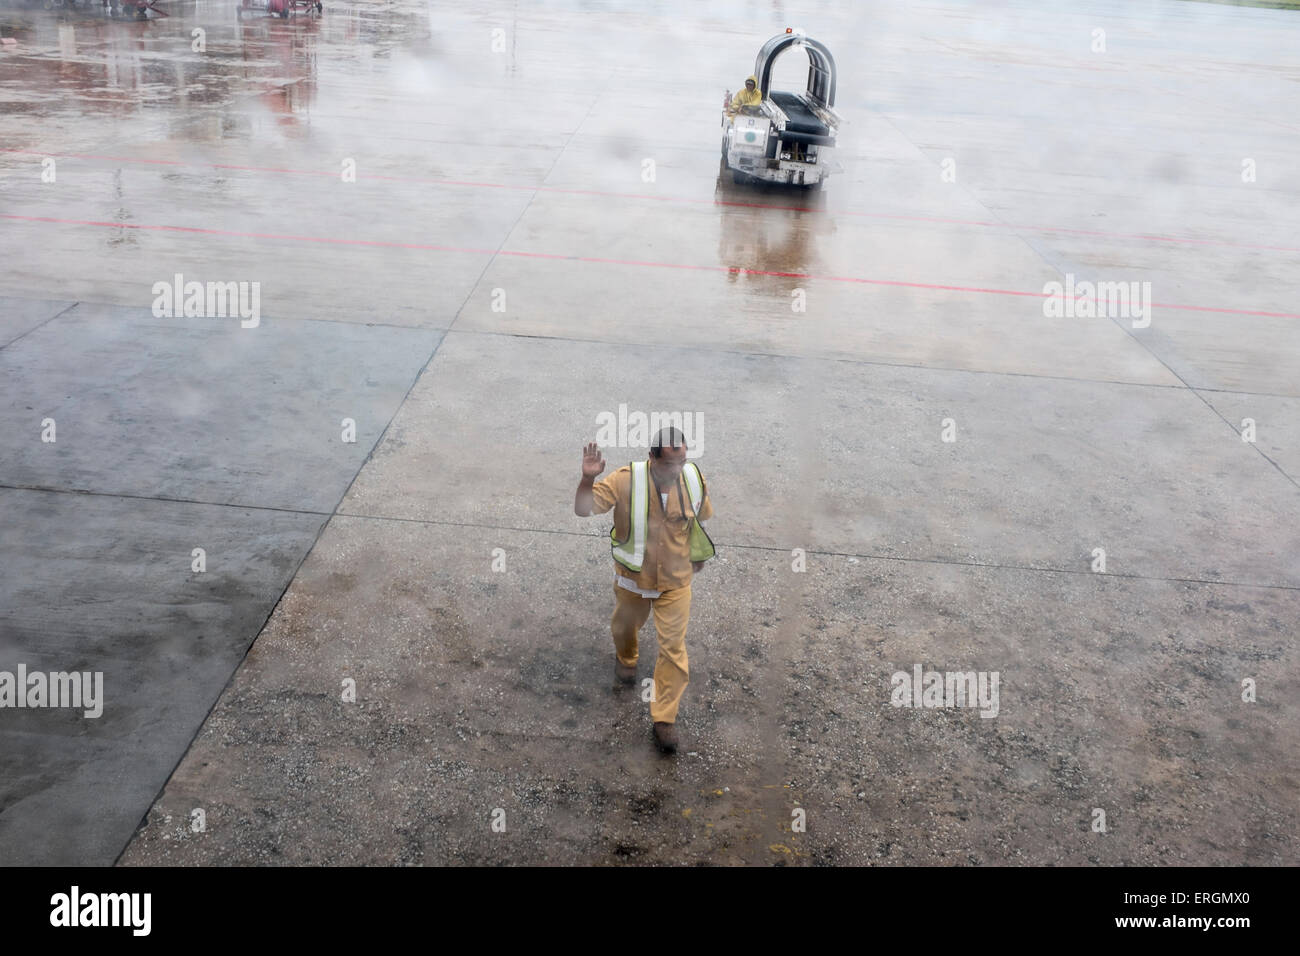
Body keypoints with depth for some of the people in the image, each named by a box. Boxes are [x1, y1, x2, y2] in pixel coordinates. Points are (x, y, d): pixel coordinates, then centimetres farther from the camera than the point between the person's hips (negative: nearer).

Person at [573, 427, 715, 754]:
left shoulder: (694, 479, -17)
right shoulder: (626, 480, -24)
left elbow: (701, 517, 3)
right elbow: (582, 509, -26)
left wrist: (698, 557, 13)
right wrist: (588, 479, -45)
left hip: (675, 581, 0)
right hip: (632, 576, 0)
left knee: (674, 648, 0)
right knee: (625, 625, 27)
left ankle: (664, 717, 16)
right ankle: (626, 659, 63)